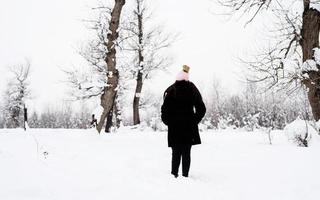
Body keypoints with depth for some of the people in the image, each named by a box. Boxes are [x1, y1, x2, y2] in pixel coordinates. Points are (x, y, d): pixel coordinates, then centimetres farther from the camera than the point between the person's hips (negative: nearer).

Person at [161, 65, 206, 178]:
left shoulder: (171, 90, -4)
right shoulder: (192, 89, 2)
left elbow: (165, 109, -9)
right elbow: (201, 108, 2)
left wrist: (167, 122, 3)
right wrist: (195, 121, 10)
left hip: (174, 127, -1)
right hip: (189, 127, 1)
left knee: (176, 152, 8)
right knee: (186, 153, 7)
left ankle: (174, 174, 5)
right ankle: (185, 175, 8)